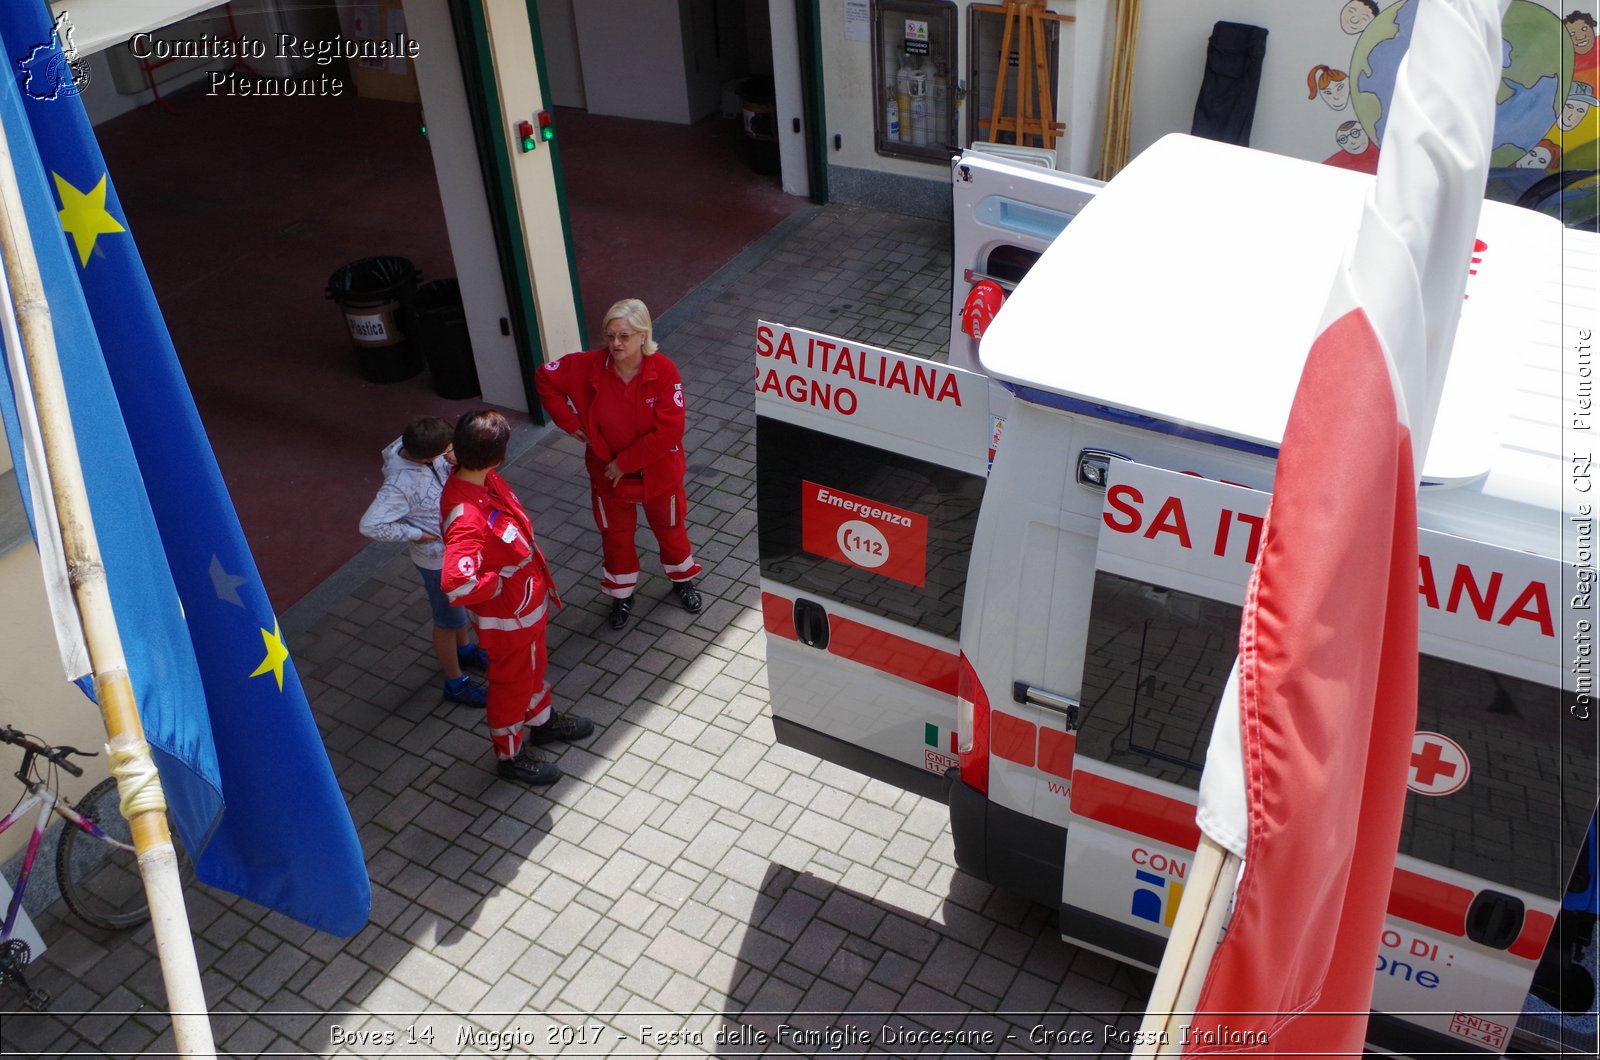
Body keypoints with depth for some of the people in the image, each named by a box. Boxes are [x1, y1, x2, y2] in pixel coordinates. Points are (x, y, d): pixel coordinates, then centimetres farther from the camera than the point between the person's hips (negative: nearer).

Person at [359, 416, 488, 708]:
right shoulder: (400, 484, -36)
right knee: (448, 620, 13)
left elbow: (455, 479, 1)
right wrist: (416, 534, -25)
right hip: (438, 559, -7)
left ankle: (465, 650, 57)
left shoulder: (410, 445, -14)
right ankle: (455, 683, 35)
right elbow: (370, 525, -36)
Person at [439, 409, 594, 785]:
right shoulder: (467, 518, -40)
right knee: (511, 683, 16)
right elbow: (457, 585, -45)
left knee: (533, 666, 31)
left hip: (529, 604, 8)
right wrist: (500, 582, -27)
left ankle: (542, 720, 57)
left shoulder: (486, 481, -10)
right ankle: (510, 755, 40)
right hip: (507, 617, -8)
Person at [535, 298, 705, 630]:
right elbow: (544, 378, -4)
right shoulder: (589, 365, -19)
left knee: (670, 528, 23)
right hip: (607, 474, 2)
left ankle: (682, 580, 50)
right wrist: (570, 422, -9)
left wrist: (625, 463, -22)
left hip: (659, 473, -1)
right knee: (616, 535, 20)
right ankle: (621, 595, 44)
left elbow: (668, 431, -27)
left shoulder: (663, 371, -25)